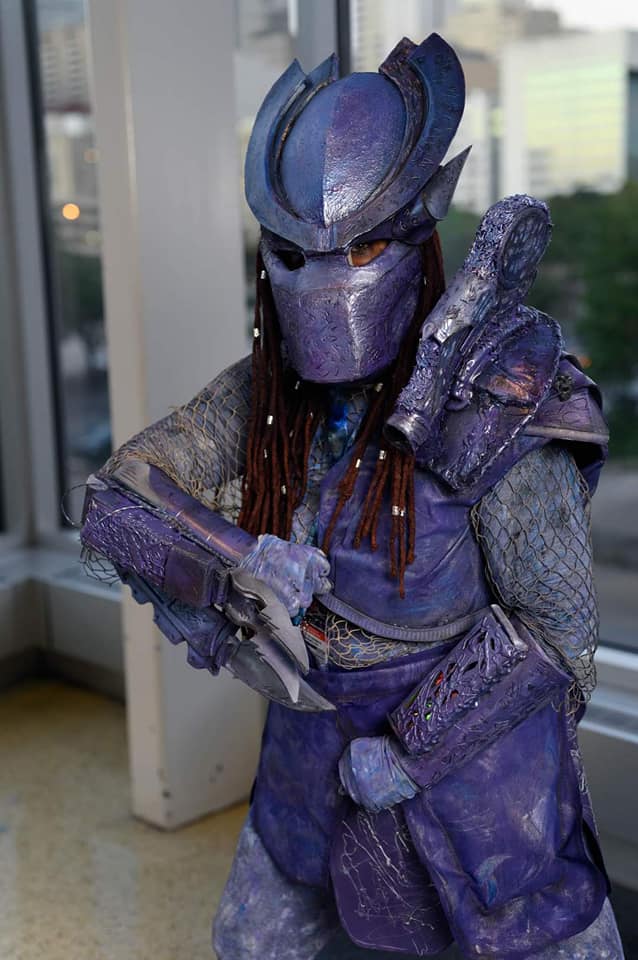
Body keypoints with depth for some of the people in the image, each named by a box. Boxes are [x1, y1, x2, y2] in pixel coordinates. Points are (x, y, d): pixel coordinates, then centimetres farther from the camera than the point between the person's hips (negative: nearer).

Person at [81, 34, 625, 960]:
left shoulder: (499, 407, -25)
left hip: (478, 754, -5)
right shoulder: (266, 392, -10)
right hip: (320, 754, 5)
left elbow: (555, 625, -19)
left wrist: (416, 747, -22)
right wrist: (231, 560, -29)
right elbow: (116, 504, -10)